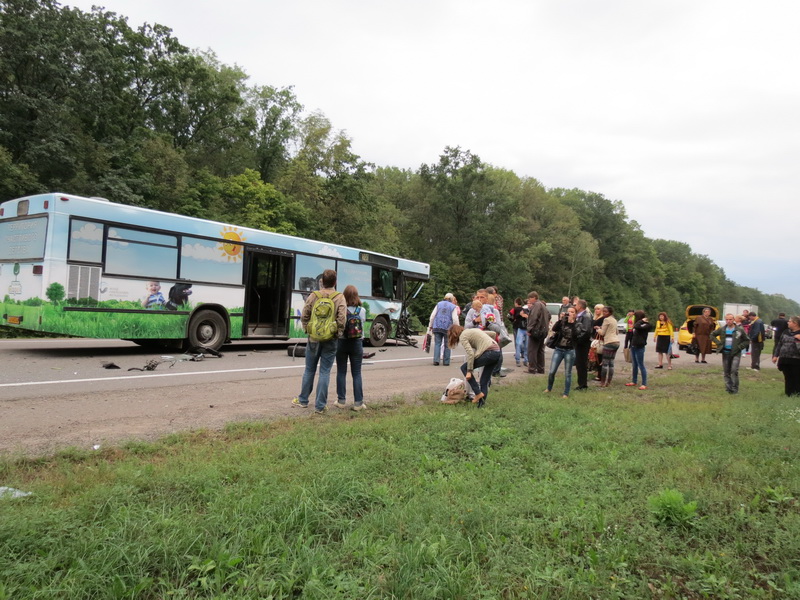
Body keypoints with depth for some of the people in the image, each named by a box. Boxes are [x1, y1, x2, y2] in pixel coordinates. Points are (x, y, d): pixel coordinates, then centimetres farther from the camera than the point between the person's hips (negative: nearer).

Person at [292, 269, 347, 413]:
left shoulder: (313, 296, -2)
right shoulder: (340, 298, -7)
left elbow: (304, 316, -1)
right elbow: (342, 320, -13)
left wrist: (307, 329, 12)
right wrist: (338, 333, 0)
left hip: (314, 338, 2)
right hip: (331, 340, -1)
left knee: (309, 370, 15)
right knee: (325, 372, 4)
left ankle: (303, 400, 27)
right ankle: (320, 405, 6)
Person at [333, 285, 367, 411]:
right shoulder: (362, 311, -5)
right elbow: (363, 327, 3)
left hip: (341, 343, -1)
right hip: (357, 344, 1)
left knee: (341, 372, 10)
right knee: (357, 374, 6)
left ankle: (341, 401, 15)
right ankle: (358, 402, 7)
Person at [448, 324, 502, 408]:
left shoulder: (463, 336, 2)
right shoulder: (472, 331, 26)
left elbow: (470, 354, -11)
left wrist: (469, 371, -8)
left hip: (489, 353, -9)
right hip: (497, 351, 9)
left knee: (464, 368, 6)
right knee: (485, 380, 14)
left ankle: (478, 393, 2)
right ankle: (482, 401, 10)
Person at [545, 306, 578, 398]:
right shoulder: (562, 322, 4)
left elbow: (575, 334, -19)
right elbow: (554, 329, -13)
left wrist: (572, 322, -20)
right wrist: (561, 319, -20)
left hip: (570, 351, -2)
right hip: (558, 349, 2)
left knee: (567, 373, 4)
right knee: (552, 372, 2)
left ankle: (566, 394, 15)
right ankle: (549, 389, 25)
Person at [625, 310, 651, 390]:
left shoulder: (645, 325, -12)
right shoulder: (639, 325, 13)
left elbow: (636, 326, -30)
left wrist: (642, 320, -16)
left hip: (639, 347, -9)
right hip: (633, 347, 9)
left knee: (641, 365, -5)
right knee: (635, 365, 16)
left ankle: (644, 384, -1)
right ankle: (634, 381, 25)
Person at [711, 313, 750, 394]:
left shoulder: (740, 330, -3)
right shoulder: (722, 329, 3)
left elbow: (747, 340, 6)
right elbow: (712, 335, 15)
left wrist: (740, 347, -7)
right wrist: (719, 343, 2)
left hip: (736, 353, -3)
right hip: (725, 353, 3)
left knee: (734, 370, -13)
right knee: (726, 371, 7)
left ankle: (735, 388, -4)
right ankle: (728, 387, 17)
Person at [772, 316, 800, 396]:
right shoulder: (785, 332, 12)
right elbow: (779, 344, 17)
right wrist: (776, 355, 12)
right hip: (785, 360, 5)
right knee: (788, 379, 12)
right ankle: (789, 395, 20)